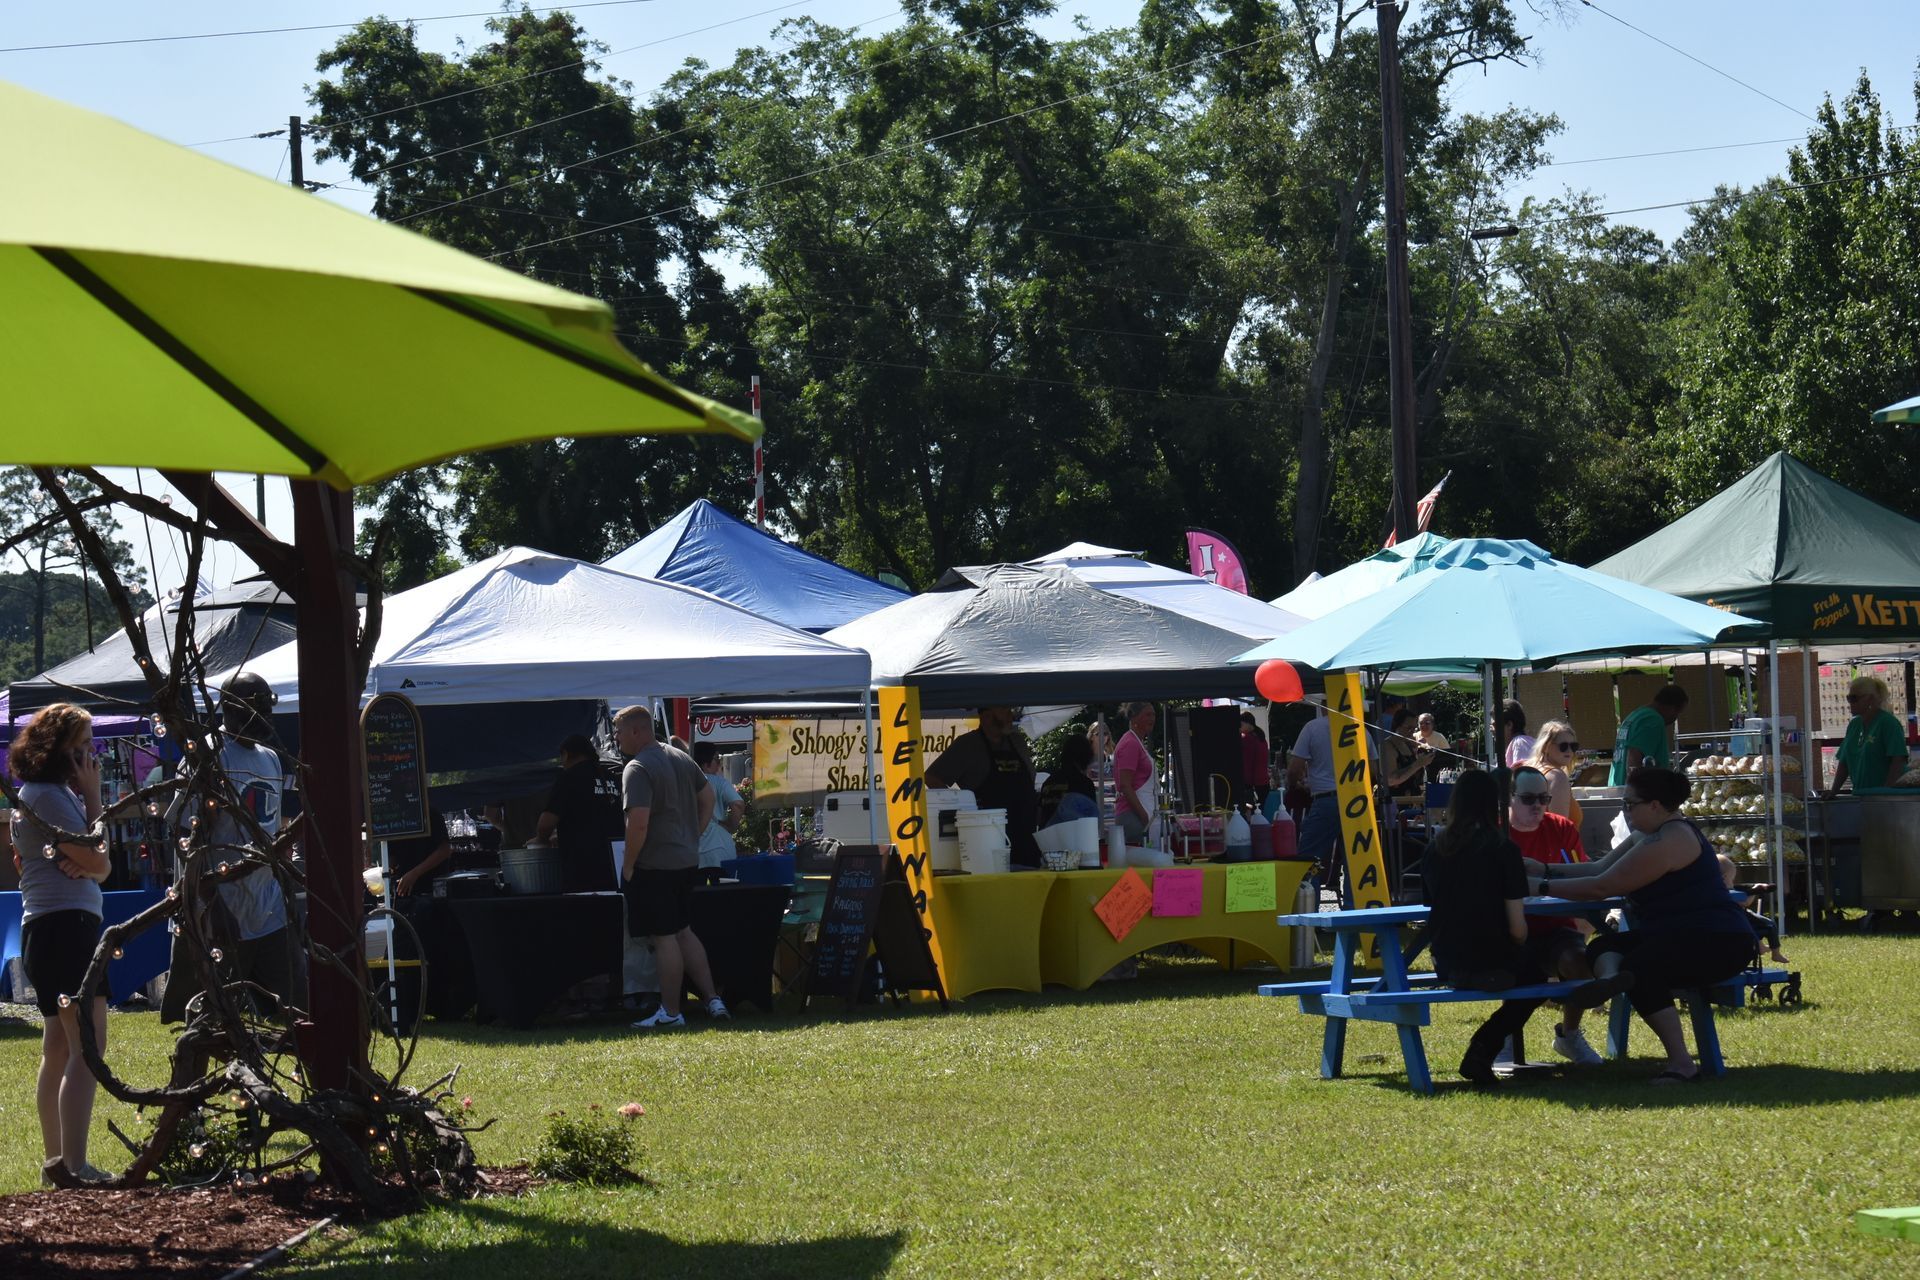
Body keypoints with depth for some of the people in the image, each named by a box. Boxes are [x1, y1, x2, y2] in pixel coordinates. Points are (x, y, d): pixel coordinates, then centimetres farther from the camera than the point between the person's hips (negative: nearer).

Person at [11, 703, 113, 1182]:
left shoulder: (59, 792, 20)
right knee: (88, 1046, -17)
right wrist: (93, 798, -5)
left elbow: (100, 867, 12)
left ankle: (55, 1161, 21)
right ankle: (75, 1166, -24)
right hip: (63, 925, -11)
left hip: (56, 930, 11)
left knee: (59, 1049, 15)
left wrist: (85, 861, -11)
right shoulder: (45, 793, -11)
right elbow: (97, 862, -14)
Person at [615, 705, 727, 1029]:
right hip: (687, 862, 9)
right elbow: (708, 798, 17)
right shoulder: (681, 759, 9)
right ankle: (712, 999, 16)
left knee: (664, 938, -2)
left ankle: (670, 1013, 3)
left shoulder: (637, 769, -18)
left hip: (654, 866, -9)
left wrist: (628, 865, -15)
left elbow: (639, 823, -26)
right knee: (684, 932, 17)